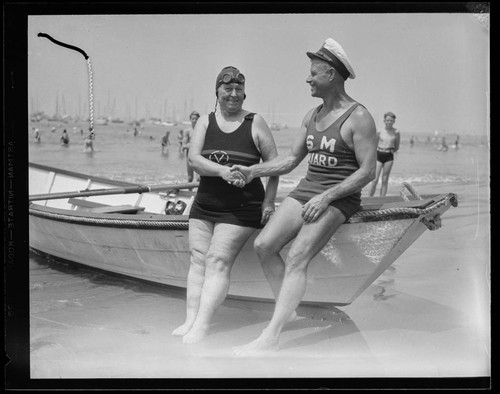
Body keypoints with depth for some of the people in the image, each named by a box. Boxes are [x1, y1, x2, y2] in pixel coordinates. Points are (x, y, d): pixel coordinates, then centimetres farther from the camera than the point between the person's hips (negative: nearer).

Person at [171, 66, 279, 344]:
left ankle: (202, 324, -12)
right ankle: (190, 320, 4)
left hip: (241, 208, -4)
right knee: (198, 259, 1)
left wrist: (269, 202, -7)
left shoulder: (255, 123, 0)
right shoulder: (205, 122, 8)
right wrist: (222, 171, -22)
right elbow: (194, 159, -4)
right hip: (204, 204, 4)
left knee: (217, 261, -11)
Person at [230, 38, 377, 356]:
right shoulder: (313, 116, 15)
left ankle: (270, 337, -25)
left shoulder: (358, 118, -9)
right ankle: (287, 309, 6)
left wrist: (326, 197, -21)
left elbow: (367, 172, -14)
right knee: (264, 245, -8)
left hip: (338, 198, -8)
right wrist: (254, 171, 3)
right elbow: (292, 159, 17)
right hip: (307, 189, 8)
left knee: (297, 258, -21)